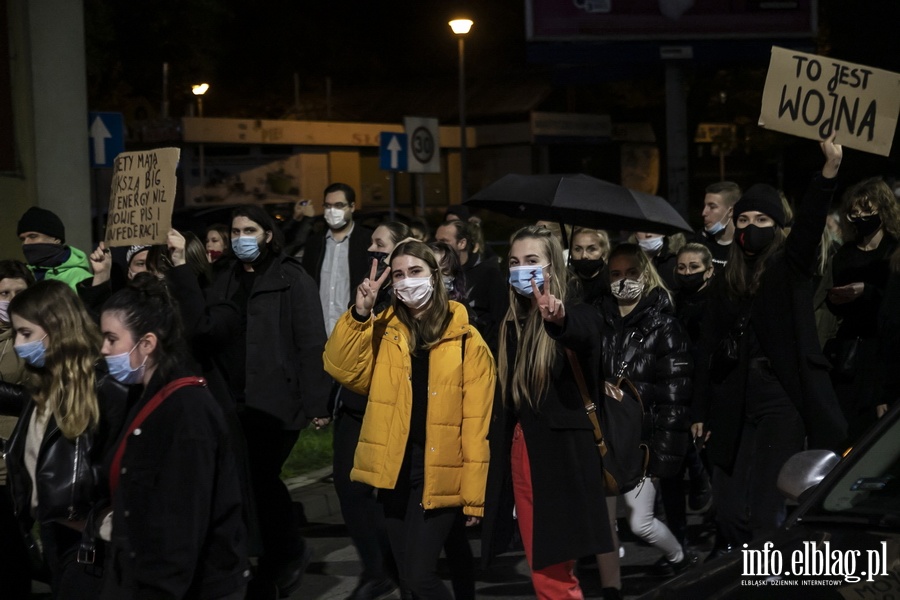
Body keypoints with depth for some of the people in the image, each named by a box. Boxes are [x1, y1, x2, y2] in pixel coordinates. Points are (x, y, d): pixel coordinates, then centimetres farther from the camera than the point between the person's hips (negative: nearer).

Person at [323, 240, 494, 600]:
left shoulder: (465, 340, -2)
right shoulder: (382, 332, 9)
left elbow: (475, 422, -4)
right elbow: (342, 369, -7)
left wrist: (474, 495, -7)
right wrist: (360, 314, -17)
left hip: (439, 475, -4)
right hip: (393, 472, 4)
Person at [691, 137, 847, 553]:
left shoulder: (789, 269, 2)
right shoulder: (725, 284, 13)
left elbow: (810, 224, -16)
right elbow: (708, 350, 12)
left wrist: (829, 171, -32)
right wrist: (700, 411, 8)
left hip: (781, 402, -4)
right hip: (734, 407, 4)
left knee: (768, 511, -7)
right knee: (730, 511, 3)